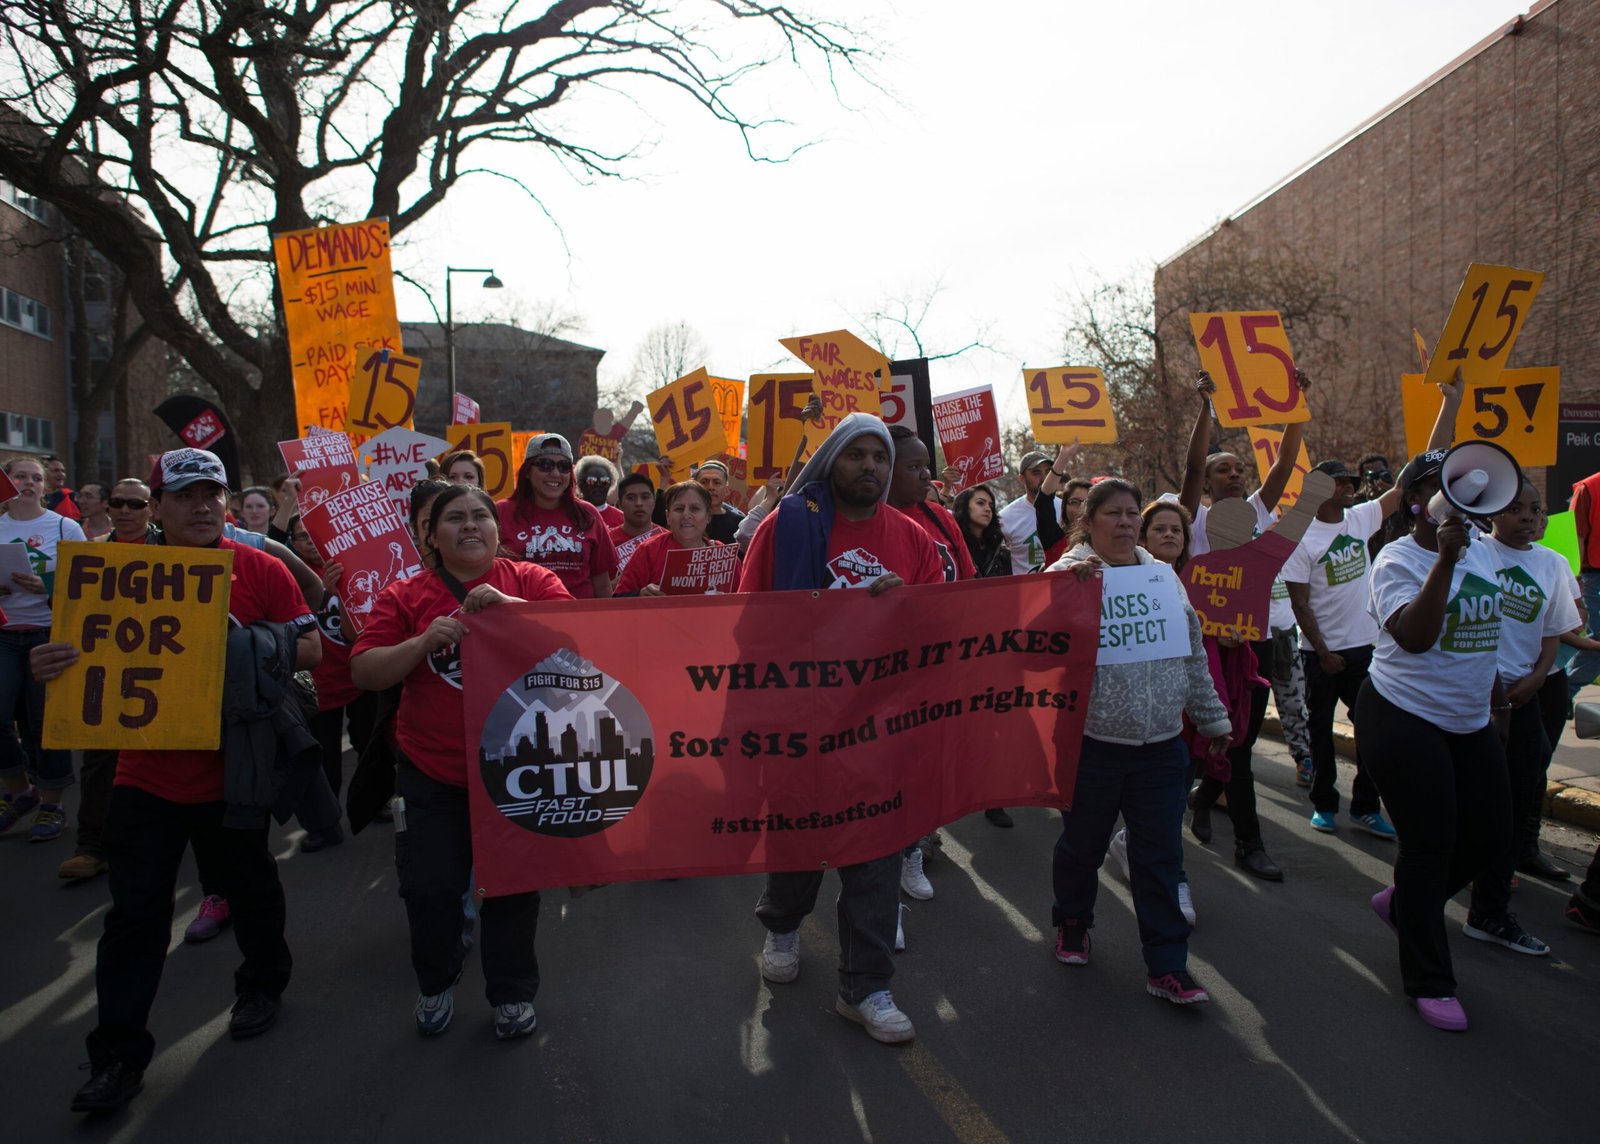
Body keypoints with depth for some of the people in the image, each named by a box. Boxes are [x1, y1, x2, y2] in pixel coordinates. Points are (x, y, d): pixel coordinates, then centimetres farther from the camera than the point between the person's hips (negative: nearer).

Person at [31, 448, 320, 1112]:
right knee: (135, 914, 6)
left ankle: (264, 983, 43)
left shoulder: (260, 571, -6)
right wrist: (52, 664, -16)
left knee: (250, 889, 18)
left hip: (232, 772, -1)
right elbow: (91, 656, 5)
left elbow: (309, 650, -7)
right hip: (145, 774, 2)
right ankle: (119, 1054, 19)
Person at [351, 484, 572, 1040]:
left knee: (513, 886, 10)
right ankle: (435, 984, 38)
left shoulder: (531, 581, 0)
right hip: (431, 772, 1)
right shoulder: (406, 595, 1)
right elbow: (363, 672, -4)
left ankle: (512, 993, 32)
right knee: (429, 888, 10)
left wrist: (509, 605, -25)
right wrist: (422, 642, -20)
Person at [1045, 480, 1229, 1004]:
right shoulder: (1070, 575, -6)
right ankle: (1072, 923, 39)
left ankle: (1167, 966, 18)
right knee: (1082, 845, 14)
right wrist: (1071, 577, -30)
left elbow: (1193, 657, 17)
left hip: (1161, 746, 4)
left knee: (1161, 858, 7)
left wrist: (1213, 720, 19)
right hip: (1092, 742, -4)